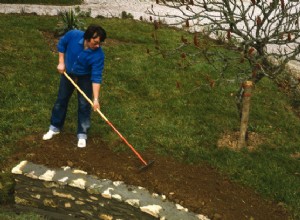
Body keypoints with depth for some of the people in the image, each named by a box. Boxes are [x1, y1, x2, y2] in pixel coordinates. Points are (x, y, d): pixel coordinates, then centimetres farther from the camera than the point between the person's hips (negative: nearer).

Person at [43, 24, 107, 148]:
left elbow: (96, 78, -31)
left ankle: (82, 134, 15)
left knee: (84, 105, -1)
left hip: (85, 78, -2)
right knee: (61, 100, 13)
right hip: (68, 73, 3)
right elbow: (61, 44, -6)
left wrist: (95, 99, -35)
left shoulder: (98, 55, -33)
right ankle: (55, 127, 31)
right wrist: (61, 62, -10)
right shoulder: (73, 35, -29)